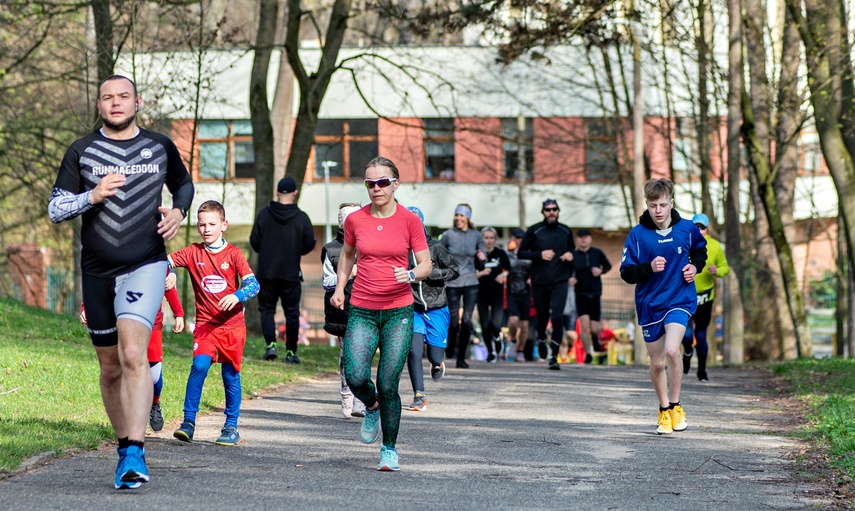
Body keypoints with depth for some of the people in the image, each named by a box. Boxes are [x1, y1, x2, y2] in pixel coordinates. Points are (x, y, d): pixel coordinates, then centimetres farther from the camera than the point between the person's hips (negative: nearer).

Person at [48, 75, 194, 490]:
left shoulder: (160, 148, 6)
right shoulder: (81, 151, 4)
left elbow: (184, 184, 24)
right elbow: (54, 209, 2)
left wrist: (178, 211, 2)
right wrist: (92, 196, -16)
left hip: (146, 264, -2)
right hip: (97, 272, 3)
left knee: (133, 353, -22)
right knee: (110, 367, 10)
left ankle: (135, 453, -27)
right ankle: (124, 446, 25)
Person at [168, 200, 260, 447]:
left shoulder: (233, 254, -1)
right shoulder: (193, 253, 3)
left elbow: (253, 284, -9)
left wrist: (237, 296, -28)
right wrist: (170, 274, -25)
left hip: (232, 325, 0)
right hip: (205, 323, 0)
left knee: (231, 375, 5)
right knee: (200, 365, -20)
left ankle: (231, 427, 18)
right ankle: (189, 421, -14)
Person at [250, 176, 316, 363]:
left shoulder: (264, 213, -5)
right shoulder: (301, 218, -7)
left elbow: (254, 241, -2)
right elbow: (309, 244, -4)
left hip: (266, 272, 0)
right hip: (291, 274, 0)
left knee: (267, 309, 12)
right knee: (292, 312, 9)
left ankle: (270, 344, -6)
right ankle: (291, 352, 8)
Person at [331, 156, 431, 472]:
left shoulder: (409, 220, -3)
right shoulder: (355, 220, 3)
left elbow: (426, 265, 0)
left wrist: (411, 275, -21)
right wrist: (339, 287, 11)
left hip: (398, 312, -1)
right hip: (362, 311, 2)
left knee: (388, 385, -5)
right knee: (356, 378, -15)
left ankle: (389, 449, 13)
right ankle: (372, 409, 21)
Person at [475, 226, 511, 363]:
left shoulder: (501, 254, 2)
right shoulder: (477, 254, -4)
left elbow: (509, 269, 16)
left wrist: (504, 275, -4)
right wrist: (481, 273, -18)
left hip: (497, 292, 0)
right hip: (482, 293, 0)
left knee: (496, 324, -13)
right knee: (485, 325, 2)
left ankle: (497, 337, 23)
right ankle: (491, 352, 22)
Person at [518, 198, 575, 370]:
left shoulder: (566, 231, 8)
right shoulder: (534, 231, 0)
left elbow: (572, 247, 25)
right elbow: (521, 253, -1)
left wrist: (570, 254, 2)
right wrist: (540, 255, -15)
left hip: (560, 282, 0)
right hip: (539, 283, 0)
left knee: (557, 317, -14)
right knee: (542, 316, 12)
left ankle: (554, 356, -14)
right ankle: (541, 340, 46)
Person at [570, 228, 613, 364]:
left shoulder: (597, 253, 0)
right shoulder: (573, 255, -2)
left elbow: (608, 266, 14)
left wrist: (601, 271, -6)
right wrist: (570, 279, -14)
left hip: (595, 294, 1)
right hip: (581, 295, -1)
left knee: (594, 329, 1)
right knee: (584, 325, -13)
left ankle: (596, 343, 36)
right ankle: (588, 354, 1)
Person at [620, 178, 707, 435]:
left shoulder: (687, 229, -3)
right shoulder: (637, 234, -8)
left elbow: (700, 249, 19)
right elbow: (626, 273, -7)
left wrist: (695, 266, -1)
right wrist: (649, 267, -25)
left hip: (680, 300, -1)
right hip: (649, 305, 1)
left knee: (671, 350, -23)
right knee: (657, 363, 10)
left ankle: (676, 406, -5)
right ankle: (664, 410, 32)